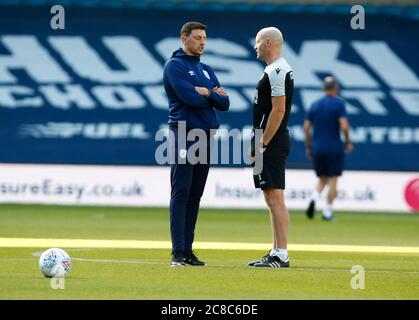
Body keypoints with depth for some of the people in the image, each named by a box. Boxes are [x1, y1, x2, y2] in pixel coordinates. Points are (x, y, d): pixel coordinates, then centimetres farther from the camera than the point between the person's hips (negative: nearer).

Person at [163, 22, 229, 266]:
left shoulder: (206, 70, 20)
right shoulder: (175, 66, -3)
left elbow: (224, 103, 11)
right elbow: (190, 97, -17)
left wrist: (207, 93, -8)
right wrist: (214, 95, -1)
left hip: (206, 136, 7)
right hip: (184, 134, -7)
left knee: (195, 195, 7)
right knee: (181, 192, -10)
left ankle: (187, 250, 9)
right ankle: (178, 252, -13)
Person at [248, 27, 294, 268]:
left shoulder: (276, 72, -15)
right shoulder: (281, 70, 18)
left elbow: (278, 110, -21)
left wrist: (262, 143, -19)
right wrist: (260, 142, 20)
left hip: (272, 142, -11)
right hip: (275, 142, 11)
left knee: (275, 198, -11)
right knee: (273, 198, 13)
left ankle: (281, 255, -13)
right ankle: (277, 253, 16)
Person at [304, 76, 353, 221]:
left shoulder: (315, 105, 6)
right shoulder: (339, 104, -7)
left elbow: (306, 127, 5)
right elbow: (344, 126, -16)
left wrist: (308, 146, 13)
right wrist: (348, 142, -1)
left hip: (317, 148, 4)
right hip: (334, 148, -4)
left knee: (322, 179, 15)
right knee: (332, 179, 6)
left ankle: (314, 198, -13)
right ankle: (327, 211, 3)